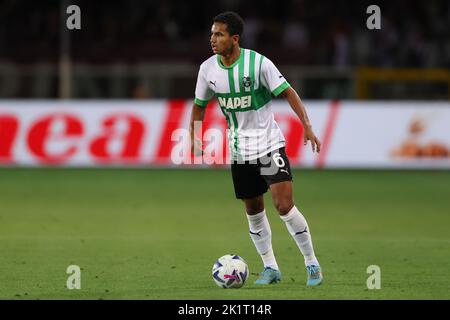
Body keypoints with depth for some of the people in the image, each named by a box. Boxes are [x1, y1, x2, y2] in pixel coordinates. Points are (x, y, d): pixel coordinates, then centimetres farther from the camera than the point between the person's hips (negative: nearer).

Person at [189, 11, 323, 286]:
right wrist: (195, 139, 2)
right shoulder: (208, 69, -3)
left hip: (269, 143, -5)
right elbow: (199, 105, 11)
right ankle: (271, 267, 24)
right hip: (239, 149, 5)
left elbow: (288, 92, -13)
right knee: (254, 211, 10)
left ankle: (312, 264, 0)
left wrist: (307, 125, -23)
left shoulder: (258, 63, -17)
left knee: (285, 206, -14)